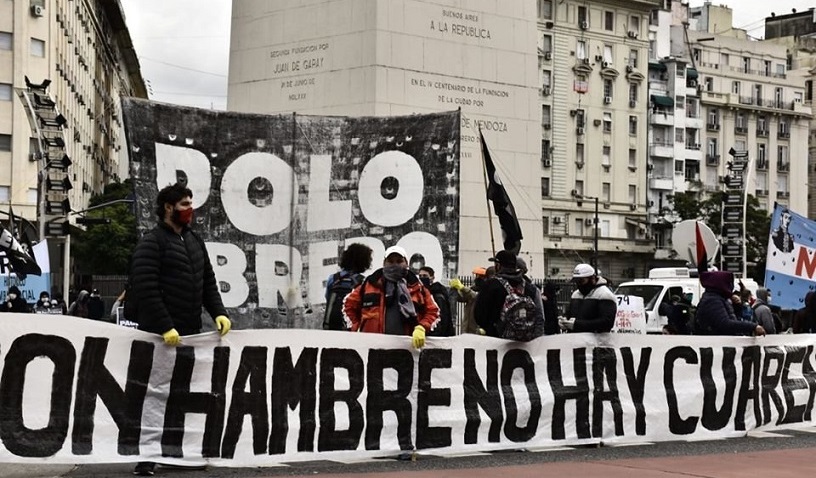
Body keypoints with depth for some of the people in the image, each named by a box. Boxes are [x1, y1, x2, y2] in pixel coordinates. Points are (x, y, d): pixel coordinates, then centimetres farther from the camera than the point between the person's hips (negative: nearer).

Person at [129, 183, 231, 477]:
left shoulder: (194, 241, 17)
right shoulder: (151, 243, -8)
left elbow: (208, 282, 20)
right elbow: (146, 290, -17)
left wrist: (218, 312, 4)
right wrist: (165, 327, -22)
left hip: (190, 332, 7)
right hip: (160, 335, -7)